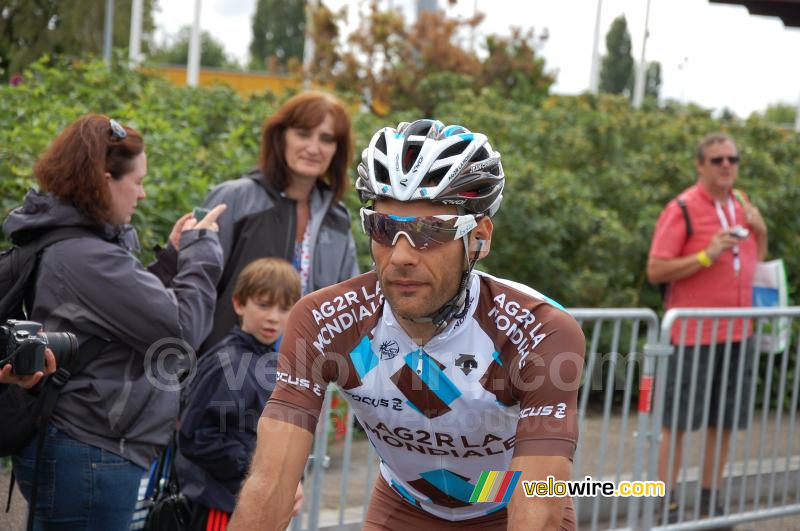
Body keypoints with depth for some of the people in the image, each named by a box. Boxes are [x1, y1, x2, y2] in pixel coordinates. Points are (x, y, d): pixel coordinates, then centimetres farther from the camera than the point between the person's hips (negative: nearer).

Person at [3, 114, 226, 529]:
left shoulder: (59, 242, 10)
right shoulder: (87, 258, -21)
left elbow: (138, 305, 19)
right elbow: (183, 330, -19)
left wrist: (174, 257, 8)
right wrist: (200, 251, -6)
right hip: (88, 459, -11)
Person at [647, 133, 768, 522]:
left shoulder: (742, 204, 12)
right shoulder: (682, 209, -8)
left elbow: (755, 263, 23)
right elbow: (655, 271, -12)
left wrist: (760, 231, 4)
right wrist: (707, 256, -21)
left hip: (737, 330, 6)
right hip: (694, 331, -6)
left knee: (725, 420, 10)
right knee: (677, 421, -1)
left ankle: (709, 500, 20)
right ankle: (667, 506, 5)